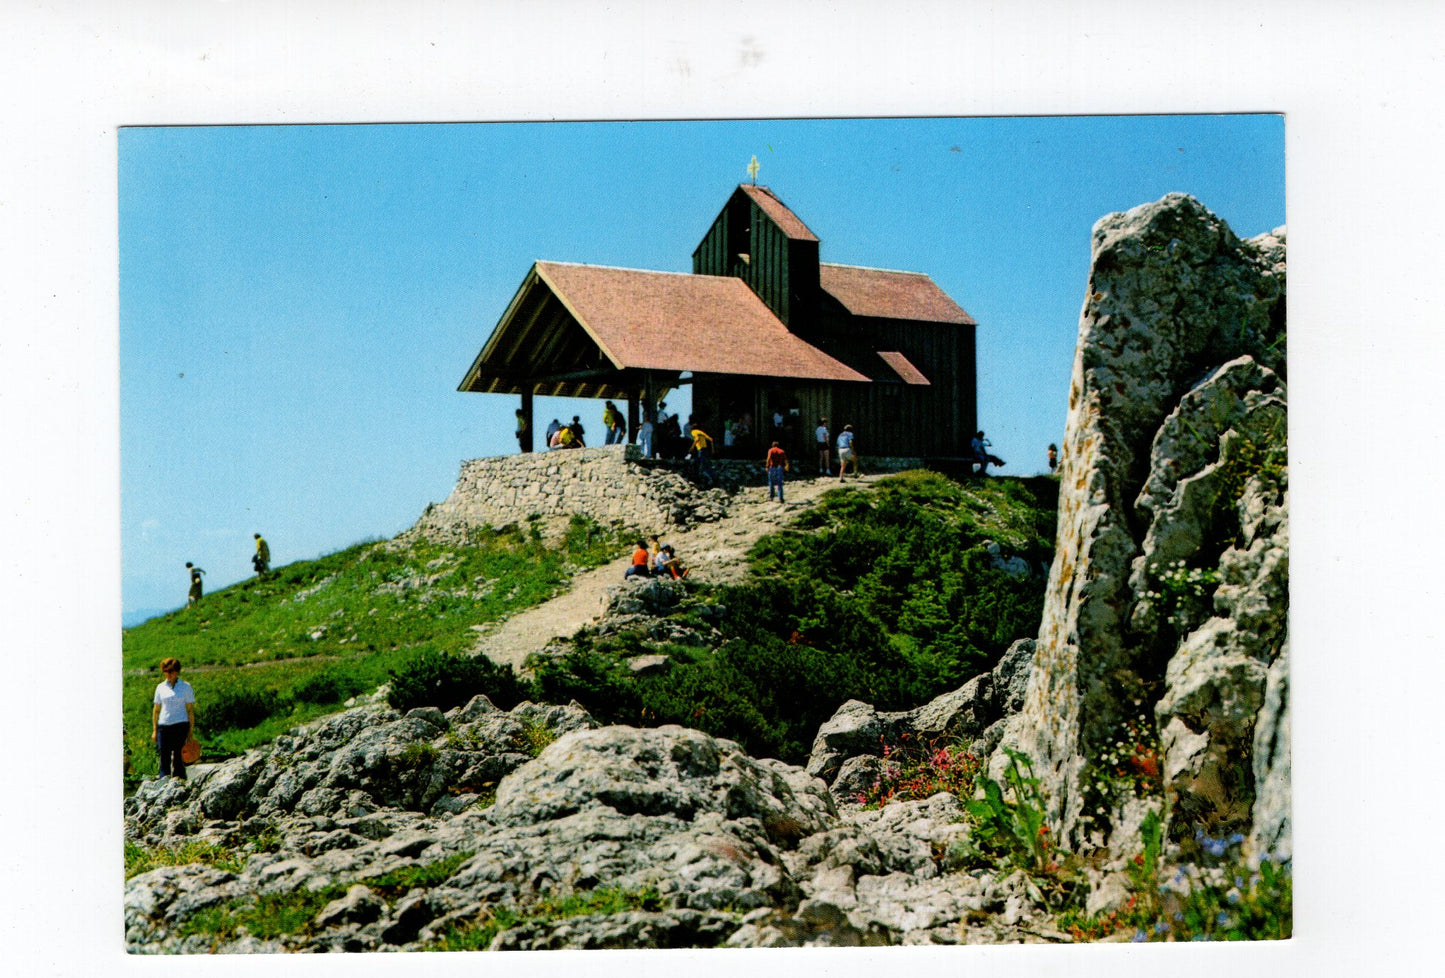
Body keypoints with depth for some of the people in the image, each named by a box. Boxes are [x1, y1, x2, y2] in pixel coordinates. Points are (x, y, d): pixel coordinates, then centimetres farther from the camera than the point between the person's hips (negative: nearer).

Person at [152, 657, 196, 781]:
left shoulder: (185, 687, 4)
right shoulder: (161, 687, 11)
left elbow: (190, 710, 3)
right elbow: (156, 710, 15)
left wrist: (191, 730, -4)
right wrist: (154, 730, 10)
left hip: (180, 725, -3)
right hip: (163, 725, 3)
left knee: (178, 756, -8)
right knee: (164, 756, -1)